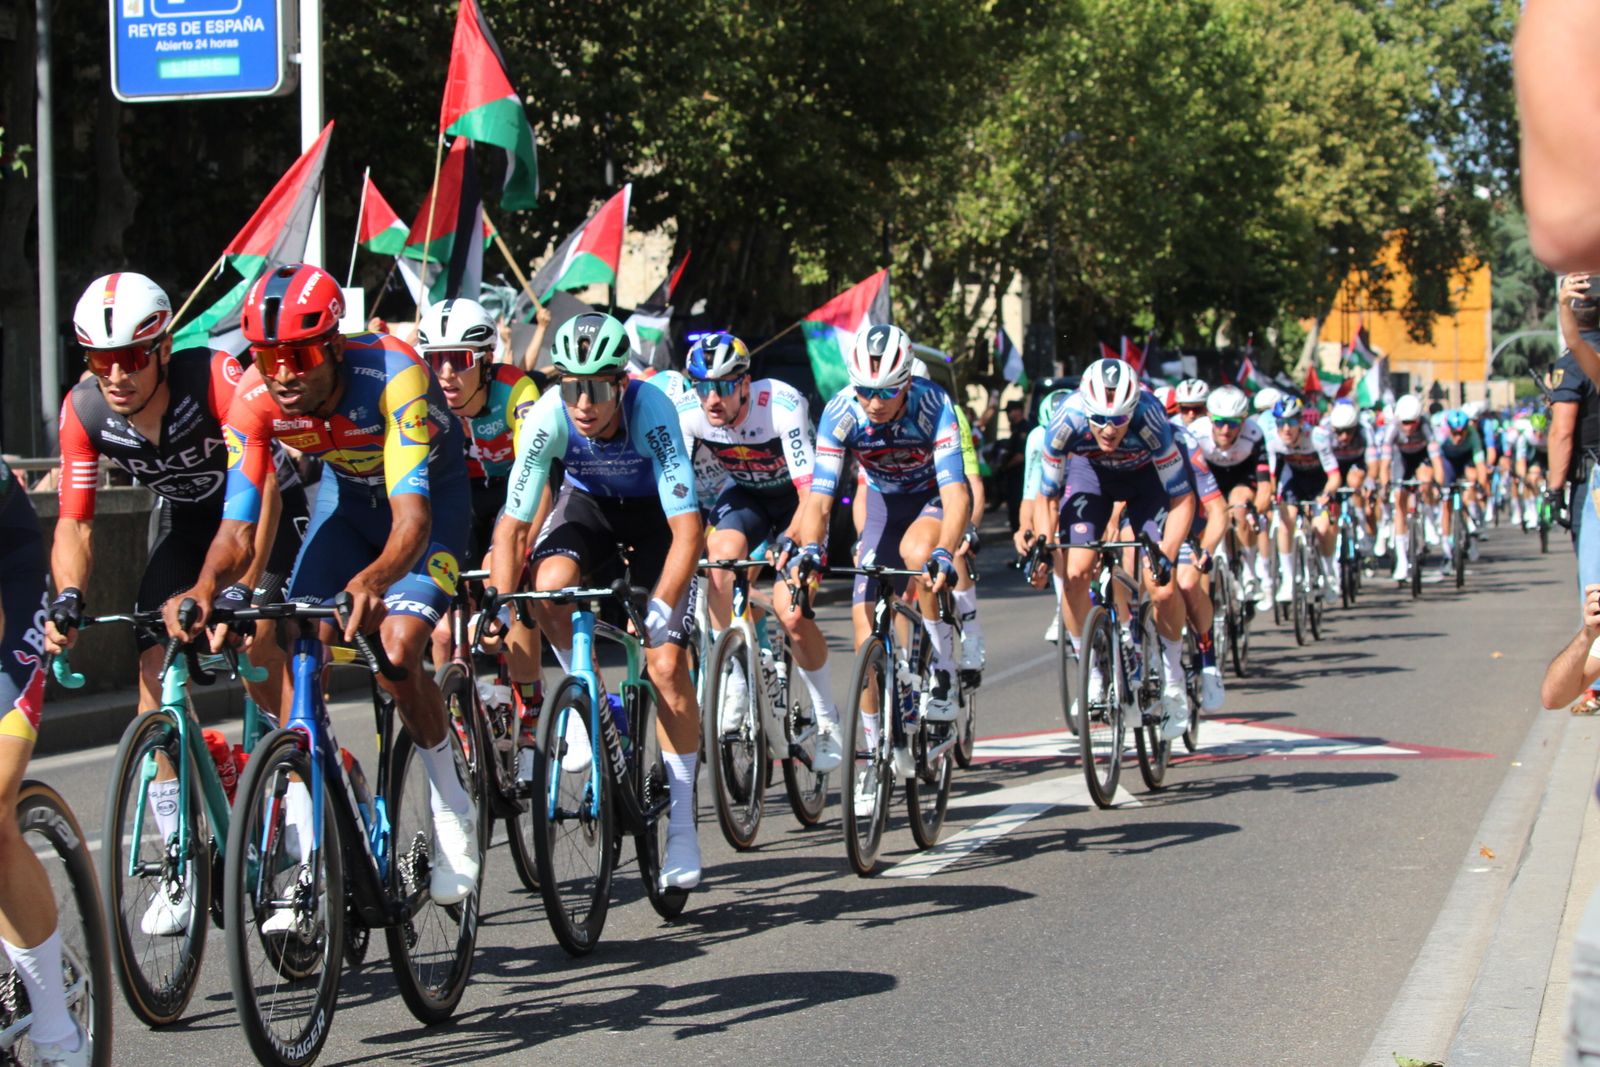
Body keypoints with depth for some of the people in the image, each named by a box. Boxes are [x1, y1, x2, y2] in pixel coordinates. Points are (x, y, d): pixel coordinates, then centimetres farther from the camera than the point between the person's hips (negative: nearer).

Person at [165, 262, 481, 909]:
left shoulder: (392, 373, -37)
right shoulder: (256, 401, -24)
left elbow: (412, 516, -44)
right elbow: (238, 527, -25)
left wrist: (373, 580, -64)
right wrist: (205, 589, -46)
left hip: (431, 495, -4)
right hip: (347, 493, 4)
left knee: (396, 652, -24)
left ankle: (454, 804, 2)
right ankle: (311, 865, -7)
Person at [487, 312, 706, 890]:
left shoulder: (650, 409, -36)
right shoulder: (548, 417, -30)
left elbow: (687, 530, -38)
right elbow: (512, 524, -25)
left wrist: (660, 609, -49)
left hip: (655, 512, -2)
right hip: (588, 502, 2)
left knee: (667, 664, -13)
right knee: (551, 581, -32)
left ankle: (681, 822, -3)